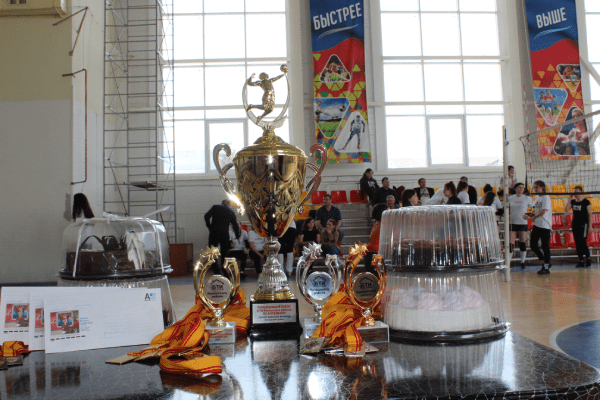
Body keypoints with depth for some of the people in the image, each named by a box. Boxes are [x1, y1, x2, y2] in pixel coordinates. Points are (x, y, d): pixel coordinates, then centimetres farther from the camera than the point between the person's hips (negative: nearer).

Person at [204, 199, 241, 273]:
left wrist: (209, 226, 11)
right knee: (224, 253, 13)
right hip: (225, 234, 2)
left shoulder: (215, 207, 9)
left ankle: (216, 272, -11)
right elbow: (235, 225, 15)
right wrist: (238, 236, 27)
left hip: (214, 232, -2)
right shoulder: (231, 212, 12)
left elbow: (206, 216, -3)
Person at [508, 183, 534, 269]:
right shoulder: (510, 198, 6)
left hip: (523, 223, -1)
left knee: (522, 244, 3)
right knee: (510, 243, -4)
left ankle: (522, 263, 15)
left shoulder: (527, 198, 2)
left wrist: (529, 216, -8)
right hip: (512, 223, 1)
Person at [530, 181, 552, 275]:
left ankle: (546, 267, 6)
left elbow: (543, 211, -18)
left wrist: (534, 217, -7)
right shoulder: (537, 198, 15)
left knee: (545, 246, -2)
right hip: (537, 225, 8)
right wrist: (531, 215, 2)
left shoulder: (546, 197, -10)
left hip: (545, 225, -8)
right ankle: (546, 262, 21)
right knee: (533, 245, 5)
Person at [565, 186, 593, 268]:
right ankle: (581, 261, 11)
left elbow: (590, 214, -6)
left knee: (583, 242, -10)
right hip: (575, 224, 5)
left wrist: (590, 226, -9)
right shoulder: (573, 201, 7)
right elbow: (566, 210, -3)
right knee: (577, 243, 5)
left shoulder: (586, 202, -6)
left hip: (583, 224, -5)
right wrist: (569, 200, -7)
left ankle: (588, 258, 10)